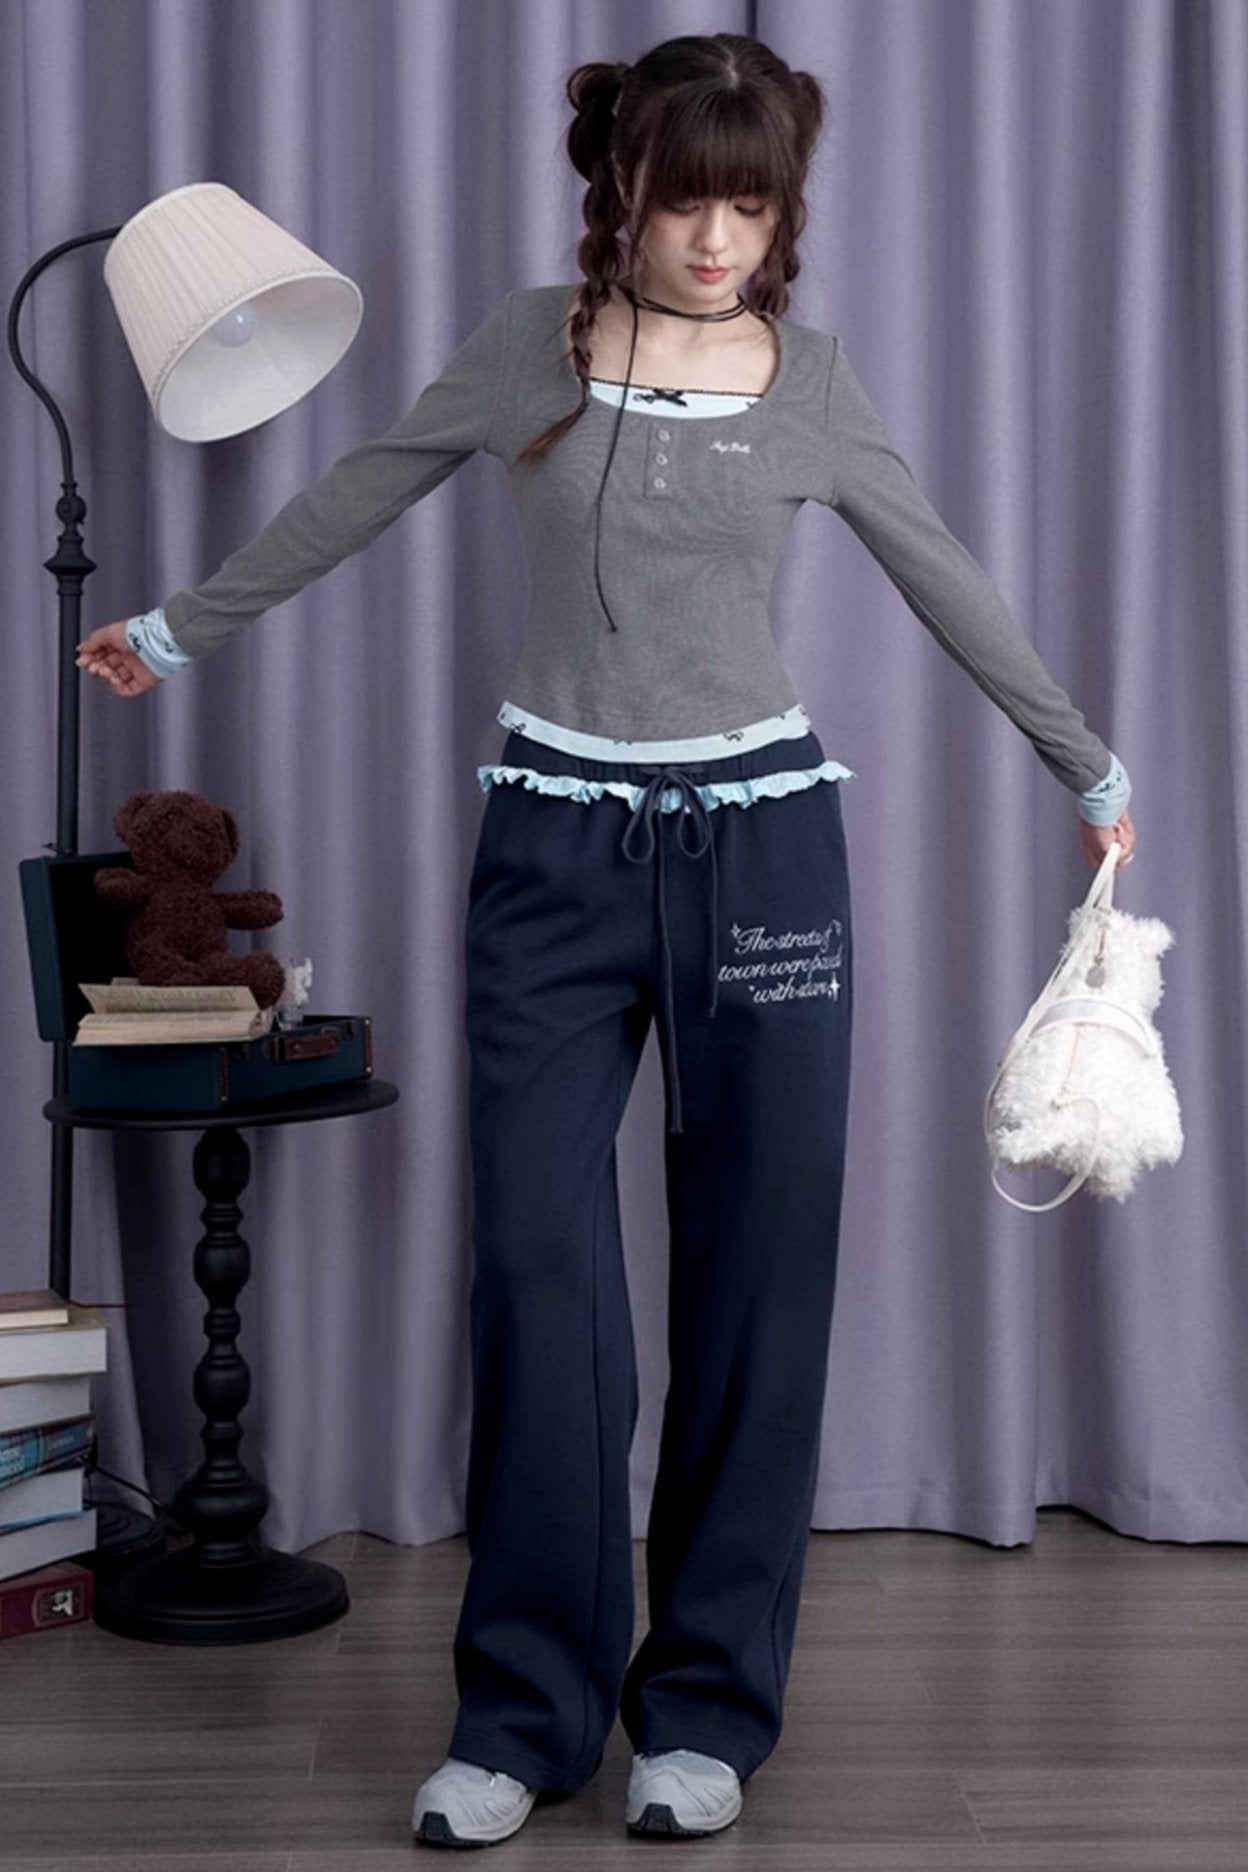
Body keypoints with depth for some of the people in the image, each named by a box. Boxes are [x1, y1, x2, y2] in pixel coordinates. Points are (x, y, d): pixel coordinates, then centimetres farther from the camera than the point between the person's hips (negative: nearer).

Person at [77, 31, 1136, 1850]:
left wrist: (1091, 766, 20)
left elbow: (948, 585, 13)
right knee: (536, 1262, -2)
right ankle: (526, 1713, 11)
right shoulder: (533, 344, 3)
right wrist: (177, 628, 22)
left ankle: (709, 1703, 16)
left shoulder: (813, 379, 4)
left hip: (758, 835, 0)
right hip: (558, 839, 0)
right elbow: (351, 501, 14)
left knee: (757, 1269, 2)